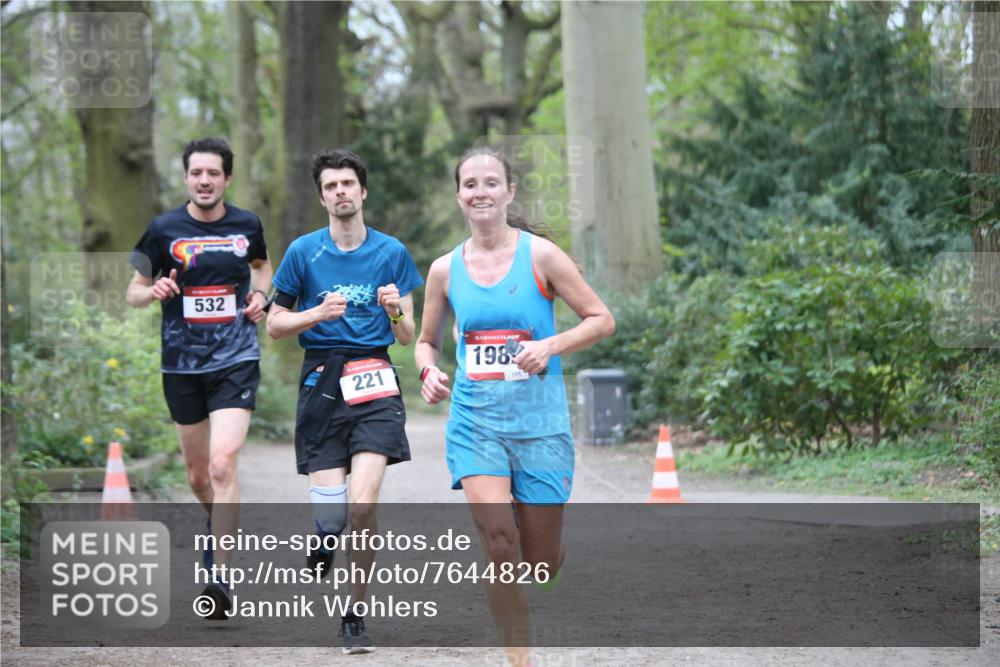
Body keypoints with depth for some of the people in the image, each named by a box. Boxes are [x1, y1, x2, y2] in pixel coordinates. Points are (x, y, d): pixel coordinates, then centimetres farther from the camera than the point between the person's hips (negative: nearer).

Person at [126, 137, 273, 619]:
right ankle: (222, 528, 45)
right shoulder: (164, 229, -2)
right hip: (182, 364, 1)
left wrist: (260, 294, 3)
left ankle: (220, 578, -17)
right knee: (198, 474, 12)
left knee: (222, 465, -17)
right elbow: (134, 292, 5)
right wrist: (153, 291, -18)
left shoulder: (247, 225, 3)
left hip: (236, 360, -1)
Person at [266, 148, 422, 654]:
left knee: (362, 503, -16)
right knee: (330, 512, -5)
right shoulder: (303, 252, 5)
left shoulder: (392, 252, 6)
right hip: (321, 380, 0)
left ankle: (355, 615, -1)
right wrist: (318, 313, -8)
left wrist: (395, 311, -13)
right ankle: (324, 538, 34)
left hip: (374, 383, 0)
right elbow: (274, 324, 9)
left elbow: (407, 337, 9)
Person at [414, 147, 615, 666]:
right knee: (497, 542, -20)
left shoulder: (540, 255, -4)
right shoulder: (445, 269, 5)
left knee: (541, 563, 4)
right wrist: (429, 372, -4)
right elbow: (427, 341, 18)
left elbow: (601, 320, 0)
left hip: (538, 418, -1)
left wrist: (551, 345, -16)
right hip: (475, 417, 1)